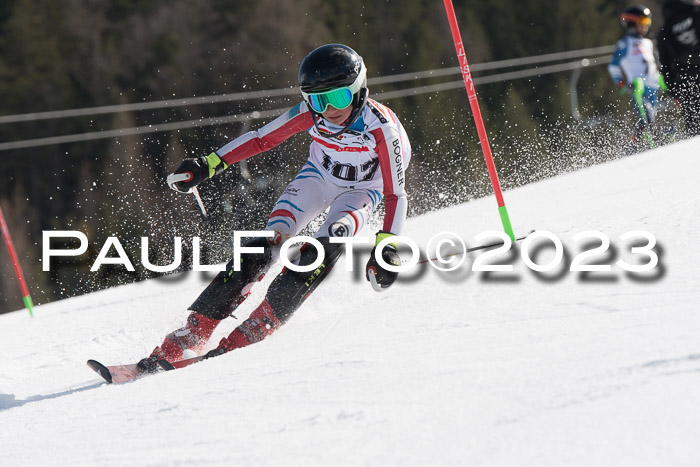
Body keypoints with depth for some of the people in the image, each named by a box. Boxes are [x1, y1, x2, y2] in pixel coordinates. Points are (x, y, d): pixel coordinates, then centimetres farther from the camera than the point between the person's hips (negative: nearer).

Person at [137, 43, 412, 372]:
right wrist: (208, 165, -18)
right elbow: (261, 139, -12)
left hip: (362, 190, -2)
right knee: (269, 242, -19)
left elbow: (395, 195, -26)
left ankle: (255, 329, -31)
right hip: (319, 175, 2)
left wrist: (387, 248, -36)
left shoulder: (380, 128, -33)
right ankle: (194, 331, -21)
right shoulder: (310, 114, -26)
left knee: (331, 240, -32)